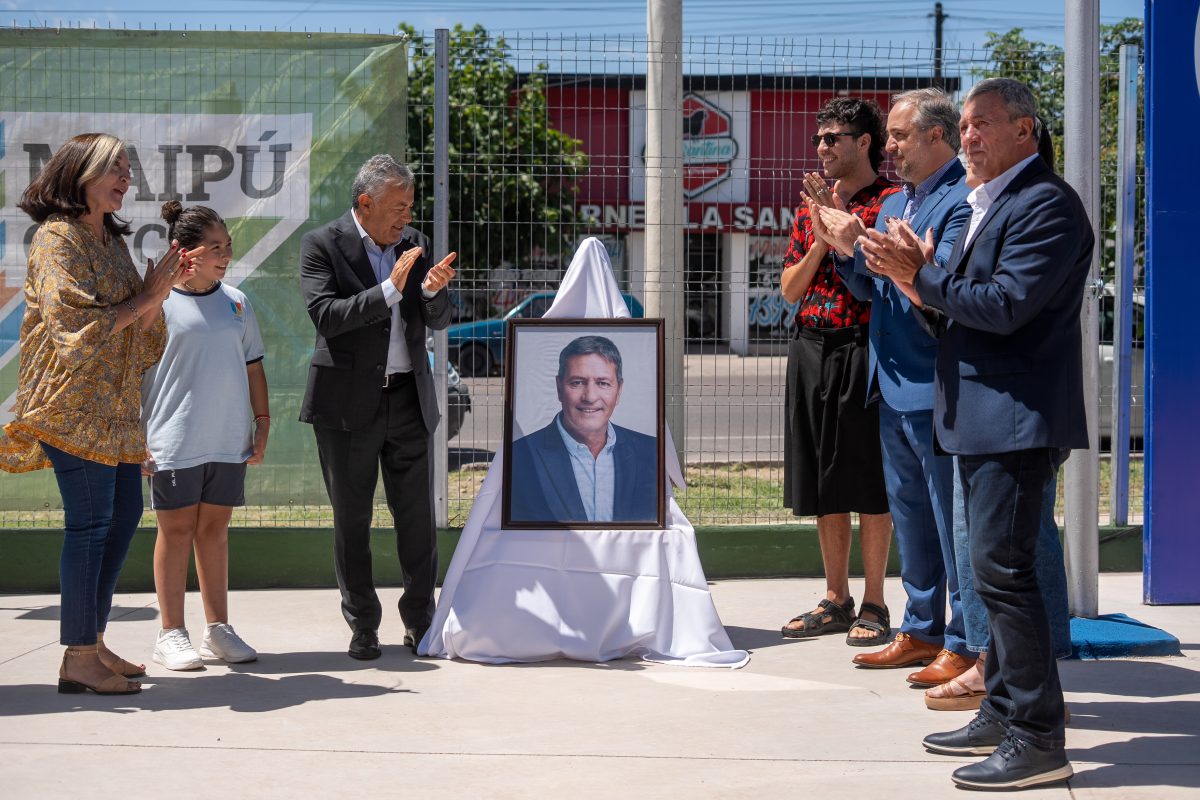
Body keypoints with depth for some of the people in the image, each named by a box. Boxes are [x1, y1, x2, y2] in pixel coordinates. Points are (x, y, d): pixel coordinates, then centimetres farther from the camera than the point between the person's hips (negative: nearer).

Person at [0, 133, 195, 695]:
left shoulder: (112, 241, 17)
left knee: (124, 514, 10)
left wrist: (161, 292, 1)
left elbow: (136, 331, 18)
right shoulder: (58, 237, -9)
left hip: (115, 406, 9)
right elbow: (77, 325, -18)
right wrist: (146, 297, -11)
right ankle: (79, 659, -4)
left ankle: (93, 641, 19)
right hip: (73, 404, -9)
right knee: (89, 523, -8)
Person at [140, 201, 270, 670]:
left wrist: (262, 421, 11)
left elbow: (252, 366, 16)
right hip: (175, 439, -4)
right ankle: (171, 635, 10)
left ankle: (218, 629, 17)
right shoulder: (157, 302, -7)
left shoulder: (236, 302, 9)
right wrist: (135, 437, -8)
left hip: (229, 438, 4)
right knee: (176, 528, 3)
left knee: (215, 527, 10)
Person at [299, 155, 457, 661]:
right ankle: (362, 626, 15)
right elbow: (325, 316, -17)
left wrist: (432, 292, -12)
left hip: (409, 399, 4)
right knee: (352, 519, 5)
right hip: (349, 404, -4)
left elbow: (440, 321, 10)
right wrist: (391, 289, -23)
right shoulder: (322, 245, -5)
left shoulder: (413, 243, 9)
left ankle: (420, 620, 16)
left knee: (417, 516, 5)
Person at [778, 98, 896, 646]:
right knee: (822, 486, 10)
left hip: (863, 351, -6)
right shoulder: (812, 204, 15)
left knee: (868, 483, -2)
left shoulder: (890, 202, -4)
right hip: (810, 349, 7)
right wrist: (820, 240, -5)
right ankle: (836, 600, 19)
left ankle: (874, 605, 6)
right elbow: (790, 288, 11)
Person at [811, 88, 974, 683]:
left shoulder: (964, 199, -12)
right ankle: (922, 630, 26)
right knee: (909, 516, 16)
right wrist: (843, 249, 2)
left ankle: (964, 645, 4)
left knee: (951, 517, -3)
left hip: (937, 388, -10)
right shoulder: (893, 205, 18)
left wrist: (861, 244, -21)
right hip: (893, 386, 10)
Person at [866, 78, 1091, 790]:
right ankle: (1003, 714, 25)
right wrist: (926, 288, -1)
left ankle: (1038, 738, -5)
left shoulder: (1048, 204, -13)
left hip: (1018, 417, -10)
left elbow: (1005, 305, -22)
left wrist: (922, 277, -13)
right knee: (998, 568, 15)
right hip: (981, 419, 10)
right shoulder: (990, 203, 18)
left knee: (1003, 568, -11)